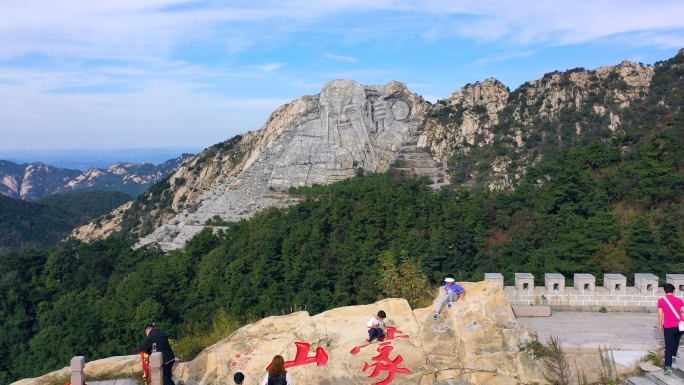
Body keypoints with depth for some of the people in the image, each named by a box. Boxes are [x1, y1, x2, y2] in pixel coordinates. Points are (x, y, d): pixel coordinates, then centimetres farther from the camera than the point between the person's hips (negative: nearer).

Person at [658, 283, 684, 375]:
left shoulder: (661, 301, 0)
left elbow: (660, 314, -1)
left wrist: (660, 325, 11)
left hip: (668, 327, -2)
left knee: (668, 347, 1)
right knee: (676, 341, 31)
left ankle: (668, 366, -9)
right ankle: (673, 356, 27)